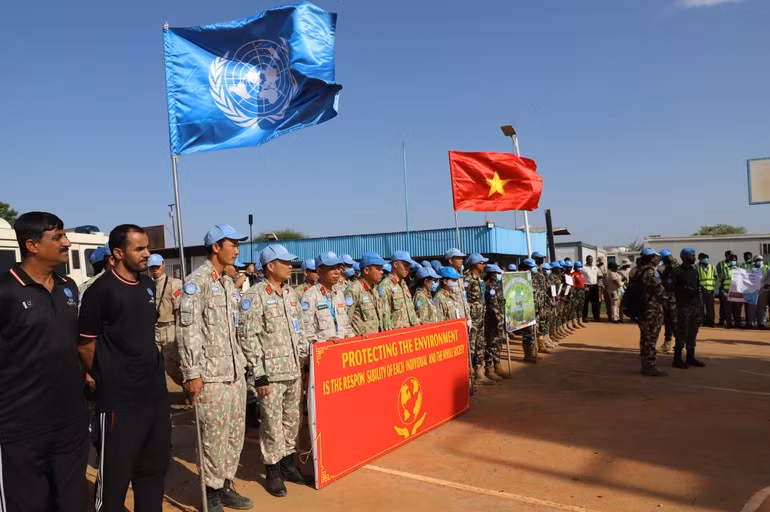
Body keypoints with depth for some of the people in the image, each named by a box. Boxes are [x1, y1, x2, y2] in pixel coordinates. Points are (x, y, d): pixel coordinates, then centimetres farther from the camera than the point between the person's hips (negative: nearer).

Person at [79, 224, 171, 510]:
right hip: (119, 399, -7)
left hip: (156, 393, 7)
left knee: (155, 466, 18)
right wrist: (107, 380, 1)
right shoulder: (100, 291, -14)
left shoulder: (149, 285, 8)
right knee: (115, 474, 6)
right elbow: (85, 346, -9)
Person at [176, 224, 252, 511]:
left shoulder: (228, 283, 15)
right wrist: (192, 373, -18)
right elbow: (187, 329, -15)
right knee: (215, 436, 0)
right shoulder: (197, 281, -10)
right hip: (211, 374, -8)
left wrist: (241, 364, 16)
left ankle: (225, 485, 27)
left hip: (235, 372, 8)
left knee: (235, 433, 13)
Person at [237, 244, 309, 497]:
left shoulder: (291, 293, 11)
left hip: (294, 370, 7)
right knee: (272, 423, 2)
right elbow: (248, 338, -14)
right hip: (271, 372, -7)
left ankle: (289, 463, 30)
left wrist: (306, 361, 14)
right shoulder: (254, 296, -11)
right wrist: (259, 375, -16)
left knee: (292, 419, 15)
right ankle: (273, 471, 17)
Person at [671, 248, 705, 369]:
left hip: (695, 305, 7)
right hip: (683, 306, -7)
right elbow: (673, 288, -12)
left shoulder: (694, 271, 16)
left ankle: (690, 357, 19)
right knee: (682, 333, -5)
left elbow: (698, 287, 17)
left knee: (692, 333, 11)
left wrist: (700, 305, 12)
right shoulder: (677, 271, -6)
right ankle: (677, 359, 0)